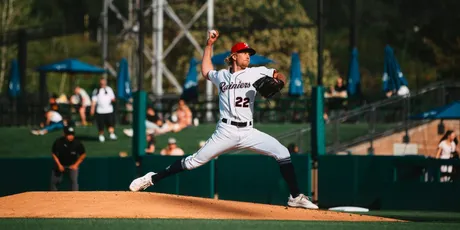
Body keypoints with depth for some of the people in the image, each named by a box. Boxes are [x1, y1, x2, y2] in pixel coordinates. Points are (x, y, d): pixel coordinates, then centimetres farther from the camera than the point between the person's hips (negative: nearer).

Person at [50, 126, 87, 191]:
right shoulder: (58, 142, -22)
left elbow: (83, 154, -5)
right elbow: (54, 154, -5)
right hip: (60, 165, 1)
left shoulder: (77, 143, -22)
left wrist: (76, 165, -9)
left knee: (74, 180, -18)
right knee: (54, 181, 5)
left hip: (73, 165, -1)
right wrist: (59, 165, -11)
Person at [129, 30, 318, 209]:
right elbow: (206, 71, 32)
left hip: (248, 132, 1)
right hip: (226, 131, -1)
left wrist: (277, 82, -11)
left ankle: (295, 197, -8)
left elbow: (279, 76, 13)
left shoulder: (255, 73, 8)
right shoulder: (221, 76, 11)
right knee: (194, 161, -4)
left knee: (282, 153, -14)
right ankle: (152, 179, 7)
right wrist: (209, 44, 29)